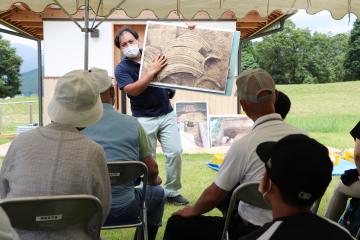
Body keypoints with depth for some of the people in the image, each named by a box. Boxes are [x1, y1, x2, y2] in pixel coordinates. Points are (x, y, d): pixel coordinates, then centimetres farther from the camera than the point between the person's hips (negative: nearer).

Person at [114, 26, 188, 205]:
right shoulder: (121, 68, -6)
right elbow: (133, 90, -22)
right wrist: (152, 71, -24)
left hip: (167, 114, 3)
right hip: (144, 119, -3)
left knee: (175, 152, -1)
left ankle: (172, 192, 13)